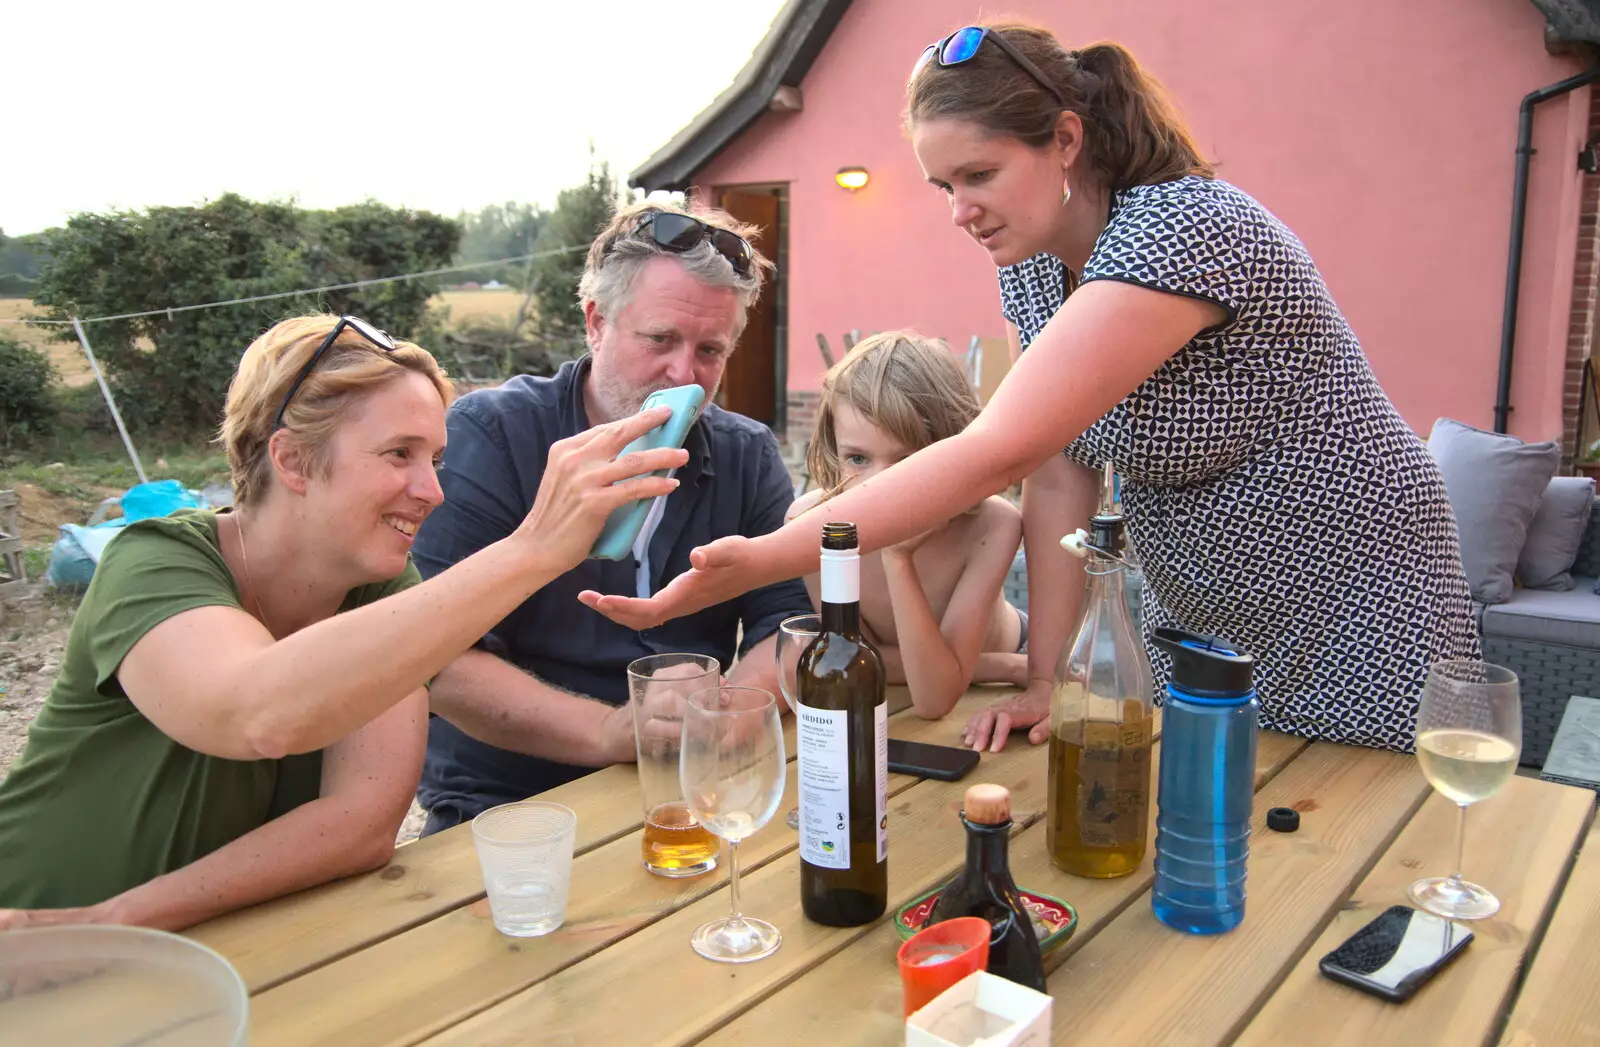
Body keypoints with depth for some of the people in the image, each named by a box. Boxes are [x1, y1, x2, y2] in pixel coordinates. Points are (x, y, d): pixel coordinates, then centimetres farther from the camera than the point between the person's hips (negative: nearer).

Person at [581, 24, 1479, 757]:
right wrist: (1040, 683, -6)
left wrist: (759, 561, -40)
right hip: (1199, 626, 7)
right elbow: (1058, 480, -2)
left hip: (1353, 623, -7)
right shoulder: (1032, 269, -3)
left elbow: (995, 454, -38)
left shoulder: (1186, 229, -29)